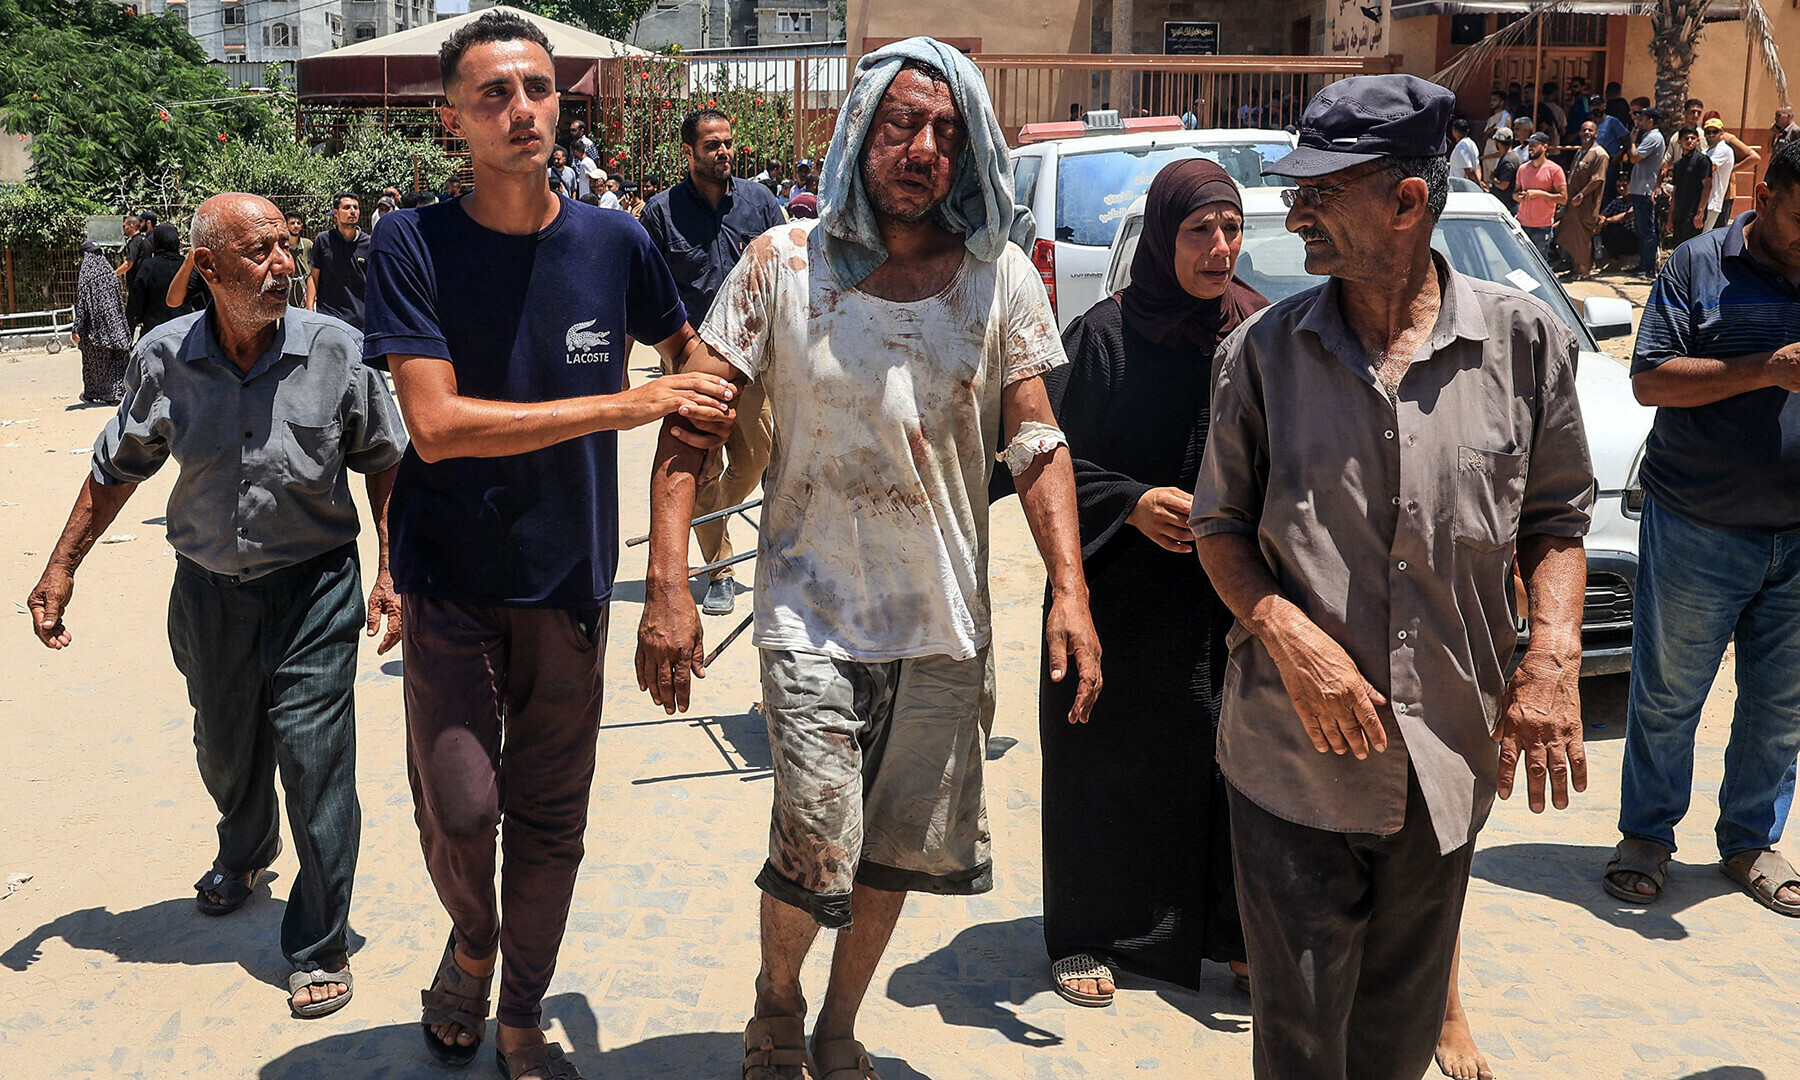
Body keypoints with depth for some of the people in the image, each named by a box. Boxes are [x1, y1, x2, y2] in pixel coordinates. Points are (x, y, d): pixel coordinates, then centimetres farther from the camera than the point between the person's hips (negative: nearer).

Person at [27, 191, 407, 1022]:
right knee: (225, 751, 21)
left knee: (314, 758, -5)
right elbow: (118, 469, 6)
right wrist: (60, 569, 7)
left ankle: (319, 947, 11)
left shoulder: (335, 350, -13)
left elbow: (386, 463, -3)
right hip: (210, 589, 3)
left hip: (313, 586, -3)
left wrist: (391, 570, -10)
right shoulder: (165, 359, -8)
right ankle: (244, 852, 55)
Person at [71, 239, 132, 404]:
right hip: (113, 321, 3)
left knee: (92, 359, 8)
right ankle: (115, 392, 1)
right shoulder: (110, 272, 4)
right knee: (115, 359, 5)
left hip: (94, 324, -3)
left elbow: (81, 303, -12)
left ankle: (91, 393, 18)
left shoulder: (85, 275, -11)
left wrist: (76, 328, -9)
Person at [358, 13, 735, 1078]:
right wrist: (624, 405, -21)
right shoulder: (413, 244, -9)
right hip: (452, 581, -2)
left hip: (570, 582, 2)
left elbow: (694, 355, 18)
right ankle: (472, 944, 27)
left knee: (550, 819, 9)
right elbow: (438, 424, -20)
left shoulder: (614, 240, -2)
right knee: (460, 805, -9)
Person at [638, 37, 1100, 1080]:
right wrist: (668, 587, -15)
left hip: (946, 618, 3)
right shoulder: (784, 263, -6)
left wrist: (1070, 590, -13)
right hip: (814, 608, -2)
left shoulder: (1003, 278, -2)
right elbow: (691, 424, -6)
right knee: (818, 847, -5)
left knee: (902, 846, 14)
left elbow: (1036, 442, -2)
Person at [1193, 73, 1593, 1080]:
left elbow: (1557, 521, 7)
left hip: (1449, 760, 1)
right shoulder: (1263, 350, -2)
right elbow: (1221, 526, 4)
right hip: (1293, 759, -1)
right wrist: (1290, 635, -14)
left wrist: (1554, 655, -9)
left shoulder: (1527, 339, -2)